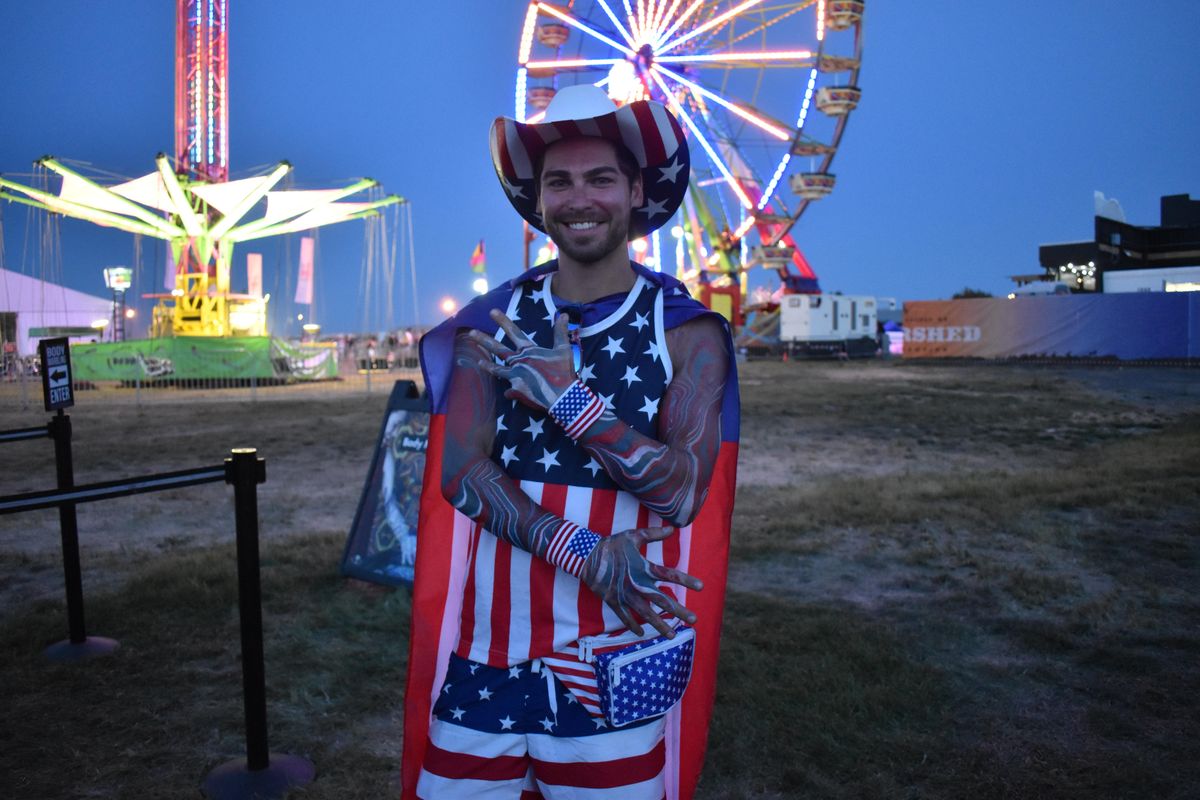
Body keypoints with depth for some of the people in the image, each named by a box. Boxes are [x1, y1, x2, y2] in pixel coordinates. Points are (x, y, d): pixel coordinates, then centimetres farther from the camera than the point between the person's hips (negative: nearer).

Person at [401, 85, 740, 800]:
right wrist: (584, 554, -20)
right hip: (484, 658, 2)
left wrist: (563, 395, -22)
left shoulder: (687, 331, -4)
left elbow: (681, 492, -13)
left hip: (614, 671, -1)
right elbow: (461, 471, -7)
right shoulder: (492, 323, 1)